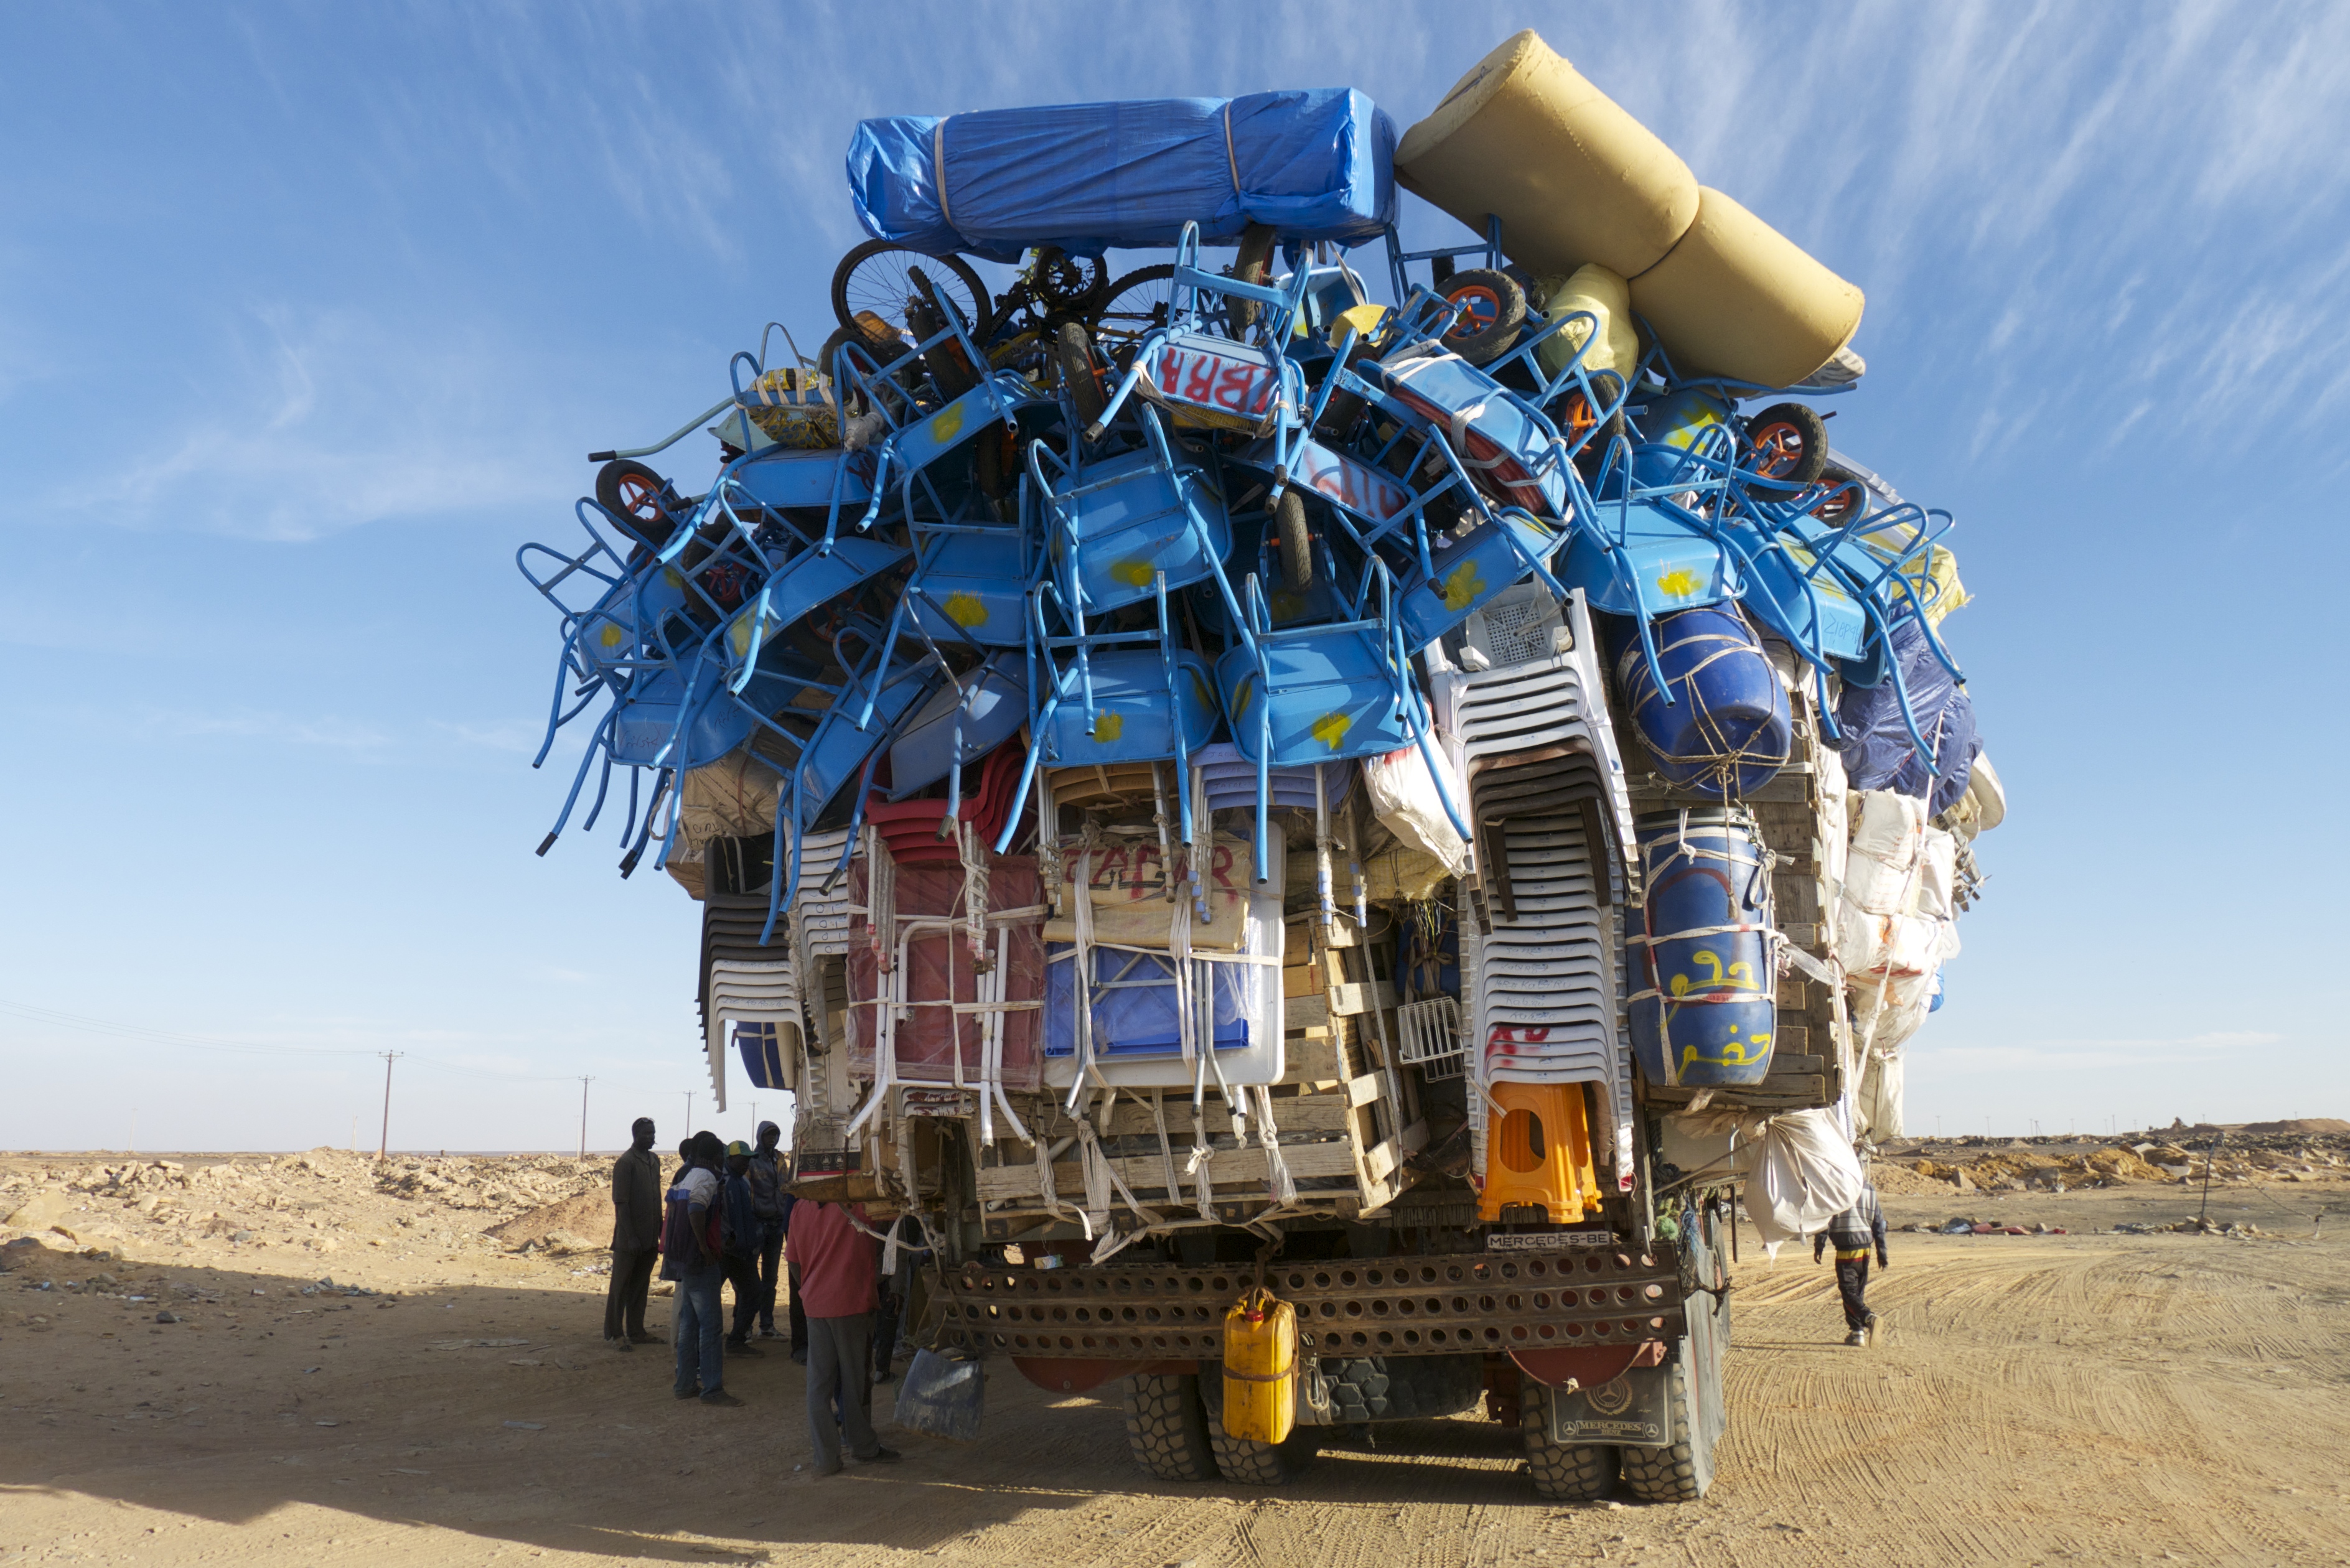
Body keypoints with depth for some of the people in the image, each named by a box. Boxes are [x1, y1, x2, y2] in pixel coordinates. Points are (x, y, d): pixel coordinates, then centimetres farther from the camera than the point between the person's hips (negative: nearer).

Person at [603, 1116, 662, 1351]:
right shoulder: (625, 1163, -13)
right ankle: (614, 1334, 8)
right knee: (621, 1287, 2)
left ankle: (636, 1331, 20)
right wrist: (631, 1237, -18)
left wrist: (660, 1232, 14)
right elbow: (621, 1204, -15)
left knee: (641, 1286, 12)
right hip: (630, 1239, -7)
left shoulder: (654, 1160, 11)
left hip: (649, 1238, 7)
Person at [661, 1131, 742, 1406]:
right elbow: (696, 1210, -28)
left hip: (683, 1260, 10)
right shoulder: (706, 1178, -13)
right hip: (701, 1261, -10)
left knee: (689, 1322, 14)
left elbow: (673, 1211, 19)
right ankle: (712, 1388, -7)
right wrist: (705, 1247, -22)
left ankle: (686, 1383, 19)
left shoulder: (686, 1177, 15)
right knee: (710, 1325, -7)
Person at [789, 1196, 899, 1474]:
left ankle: (825, 1457, 8)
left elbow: (794, 1259, 12)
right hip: (851, 1303, -4)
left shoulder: (801, 1207, 4)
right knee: (856, 1377, 9)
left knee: (819, 1382, 8)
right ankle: (864, 1447, 22)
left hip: (815, 1304, 4)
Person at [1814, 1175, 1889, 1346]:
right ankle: (1857, 1332, 16)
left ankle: (1868, 1317, -28)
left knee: (1848, 1290, -5)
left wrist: (1819, 1246, -2)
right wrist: (1882, 1253, 17)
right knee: (1858, 1291, 15)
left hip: (1846, 1248, -6)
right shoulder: (1870, 1189, 8)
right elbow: (1879, 1222, 12)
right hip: (1865, 1248, 6)